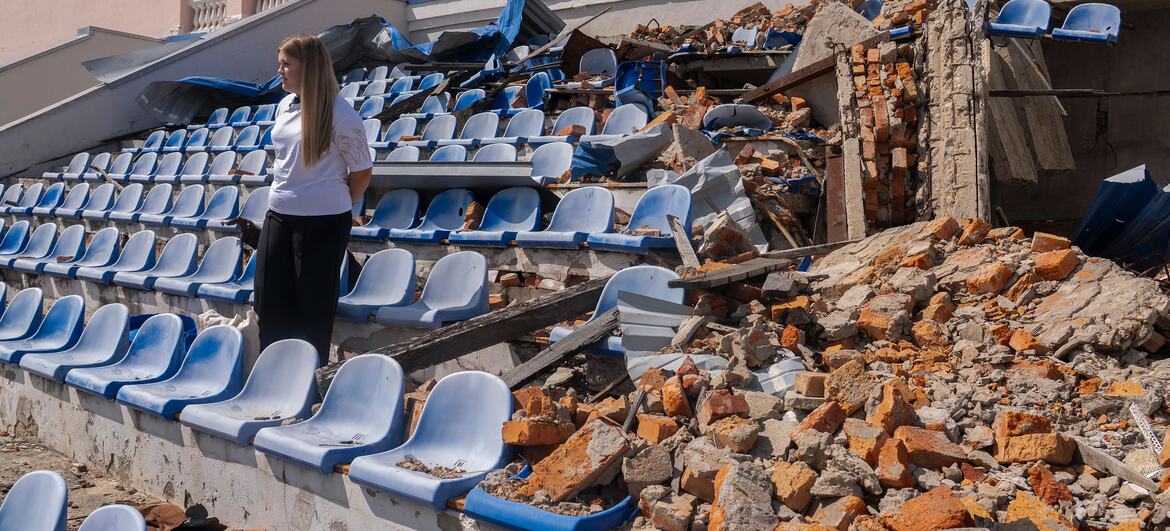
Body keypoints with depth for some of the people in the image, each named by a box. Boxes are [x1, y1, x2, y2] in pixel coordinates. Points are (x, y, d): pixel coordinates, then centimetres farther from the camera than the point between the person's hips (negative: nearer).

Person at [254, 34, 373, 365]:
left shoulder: (339, 114, -14)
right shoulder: (285, 106, 8)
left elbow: (361, 171, -7)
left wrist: (335, 206, 3)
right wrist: (286, 195, 17)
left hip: (322, 223, -7)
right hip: (278, 216, 7)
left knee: (314, 304, 3)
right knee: (270, 299, 11)